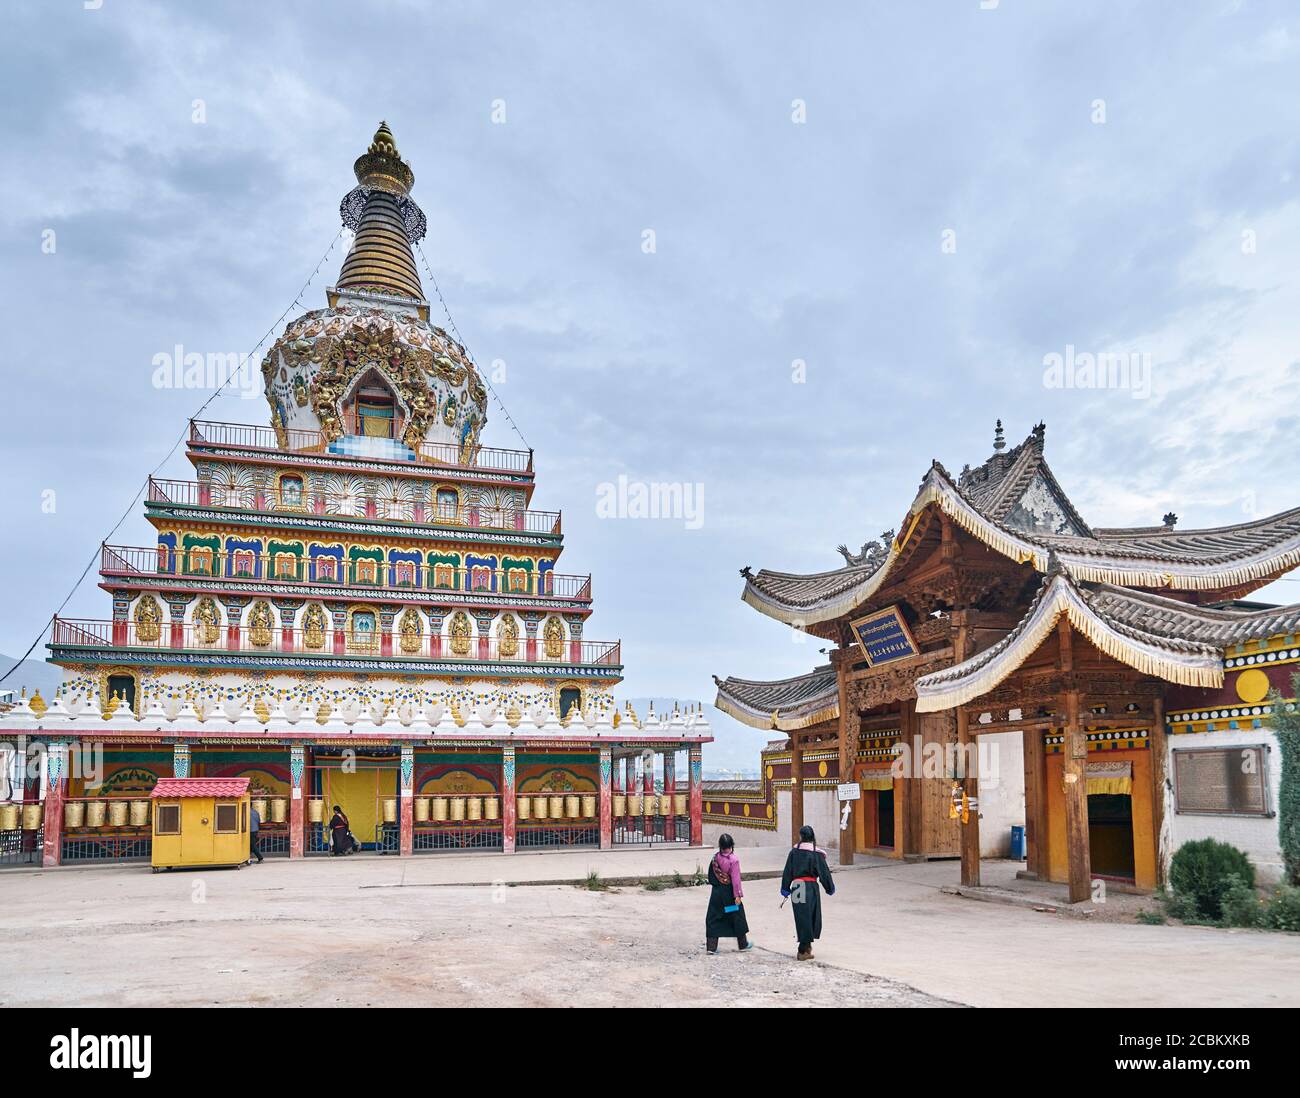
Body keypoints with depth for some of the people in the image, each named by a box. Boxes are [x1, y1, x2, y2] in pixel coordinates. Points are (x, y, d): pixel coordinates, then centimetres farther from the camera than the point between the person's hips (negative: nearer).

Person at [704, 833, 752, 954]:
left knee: (713, 917, 8)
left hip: (717, 892, 4)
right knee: (737, 917, 13)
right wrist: (738, 895, -12)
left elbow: (711, 876, 5)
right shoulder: (733, 859, -17)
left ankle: (711, 946, 5)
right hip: (729, 892, -3)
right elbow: (735, 879, -17)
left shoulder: (715, 858, -3)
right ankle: (743, 944, 25)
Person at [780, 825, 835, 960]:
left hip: (796, 886, 2)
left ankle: (806, 946, 21)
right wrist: (830, 888, 10)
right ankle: (803, 951, 7)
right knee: (810, 917, 7)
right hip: (811, 887, -2)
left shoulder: (794, 851, 0)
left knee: (801, 917, 11)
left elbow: (788, 871, 3)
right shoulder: (816, 853, -6)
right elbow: (824, 872, -2)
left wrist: (785, 888, 11)